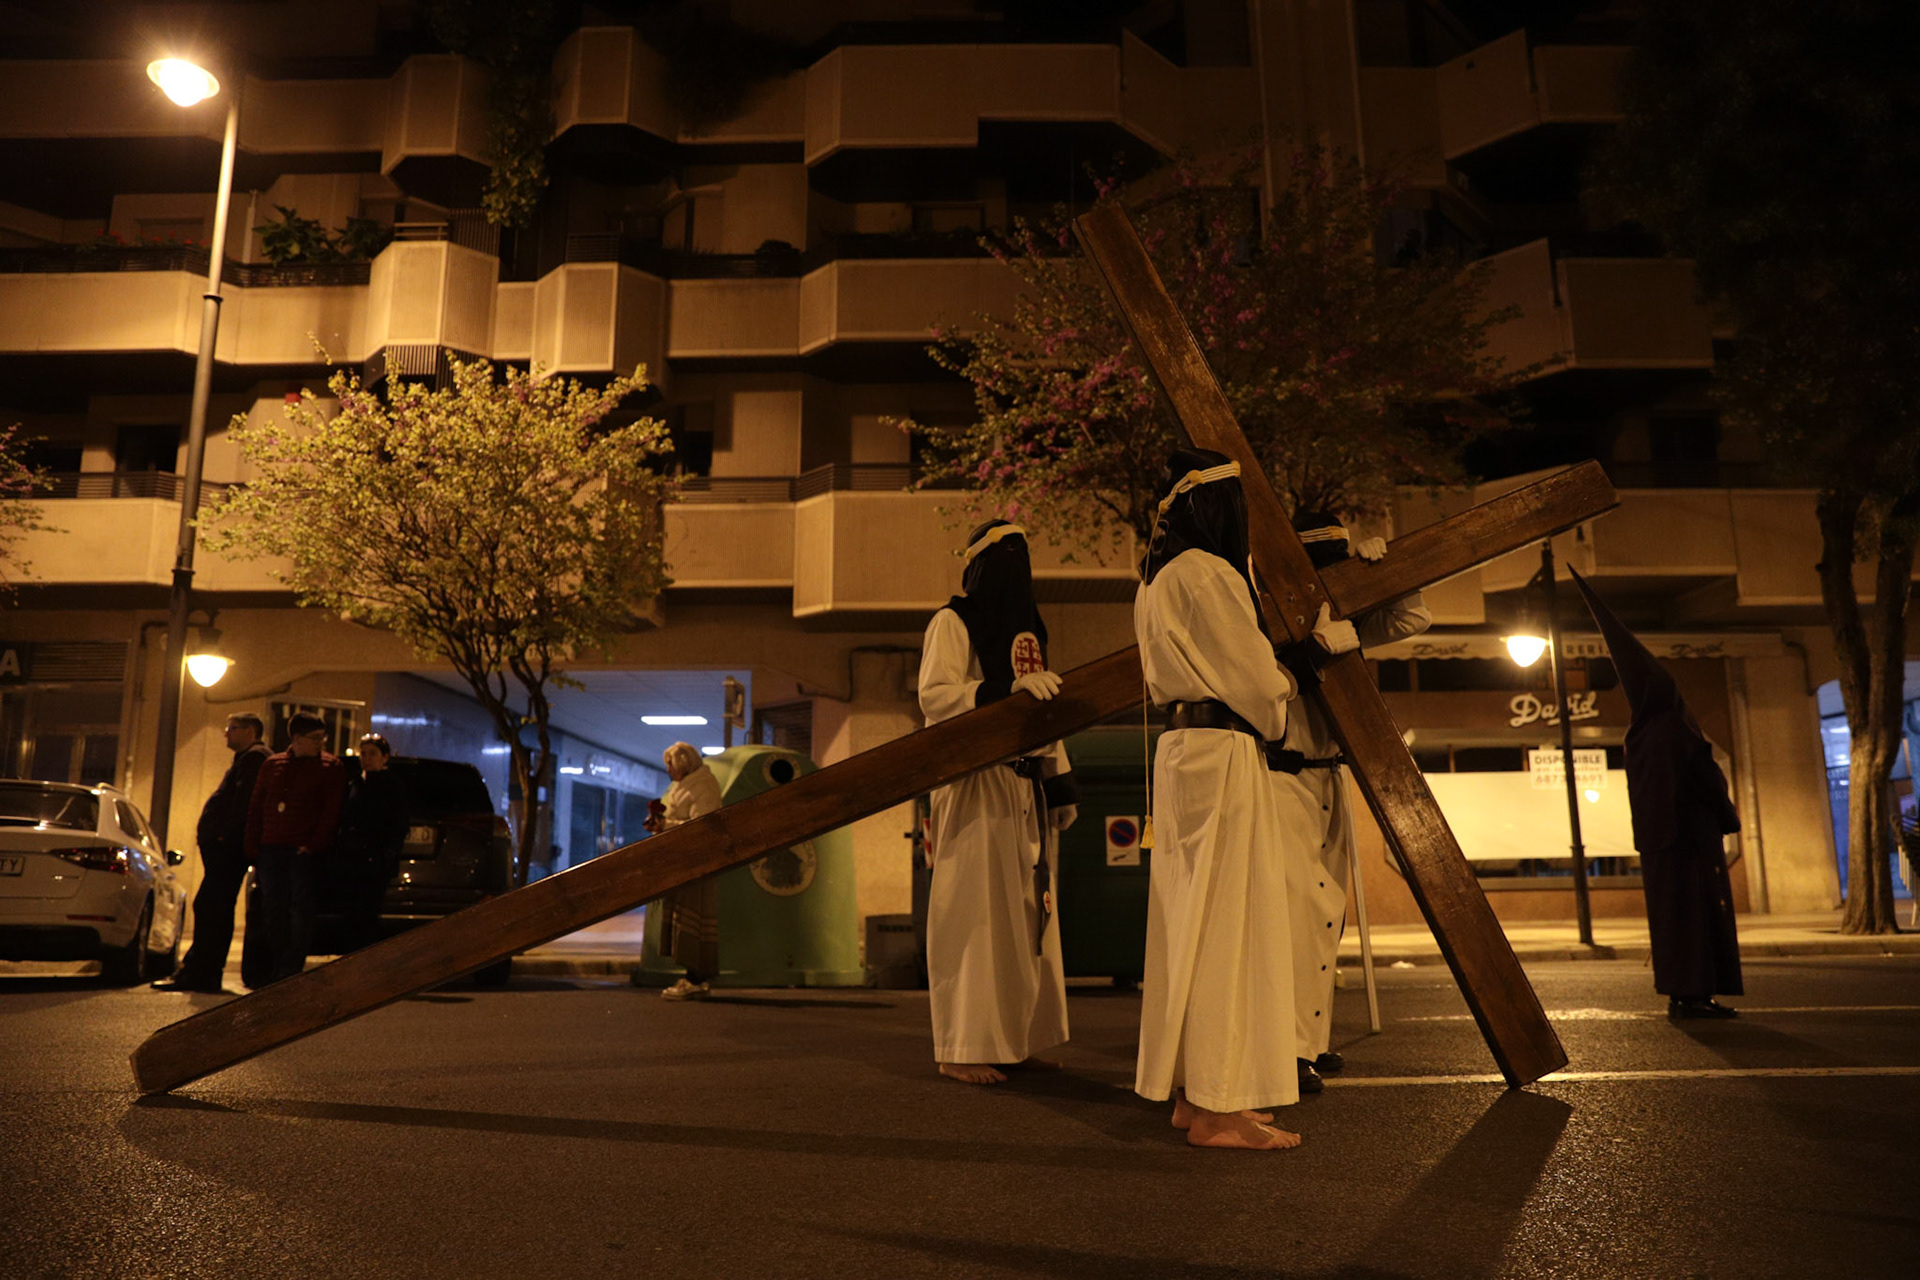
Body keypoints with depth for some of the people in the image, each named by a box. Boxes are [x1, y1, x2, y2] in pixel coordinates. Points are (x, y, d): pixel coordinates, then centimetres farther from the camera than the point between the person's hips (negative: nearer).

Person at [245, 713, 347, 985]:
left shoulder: (331, 767, 1)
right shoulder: (272, 764, 14)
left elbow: (331, 811, -5)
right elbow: (256, 808, 15)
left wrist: (314, 845, -14)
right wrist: (253, 848, 6)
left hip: (304, 851, -4)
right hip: (271, 849, 5)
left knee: (300, 910, -5)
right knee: (272, 910, 8)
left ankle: (290, 971, -2)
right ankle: (274, 972, 17)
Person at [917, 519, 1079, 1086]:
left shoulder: (1028, 628, 20)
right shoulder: (952, 622, -1)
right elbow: (933, 696, -15)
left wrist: (1061, 783, 12)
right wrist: (1007, 688, -27)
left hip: (1026, 788, 8)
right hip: (975, 786, -7)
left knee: (1026, 910, 9)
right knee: (974, 910, -7)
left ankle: (1017, 1038, 18)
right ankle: (961, 1048, 0)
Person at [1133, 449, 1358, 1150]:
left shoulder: (1156, 579, 17)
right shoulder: (1208, 573, -13)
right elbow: (1257, 677, -13)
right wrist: (1281, 692, 11)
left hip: (1181, 750, 10)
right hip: (1223, 751, -10)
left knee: (1191, 922, 12)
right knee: (1227, 922, -5)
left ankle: (1192, 1093, 21)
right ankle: (1218, 1107, 1)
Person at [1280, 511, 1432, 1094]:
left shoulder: (1342, 620, 13)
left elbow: (1414, 617, 14)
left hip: (1328, 779, 8)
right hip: (1282, 777, -8)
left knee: (1328, 912, 11)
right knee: (1302, 905, -16)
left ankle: (1312, 1038, 22)